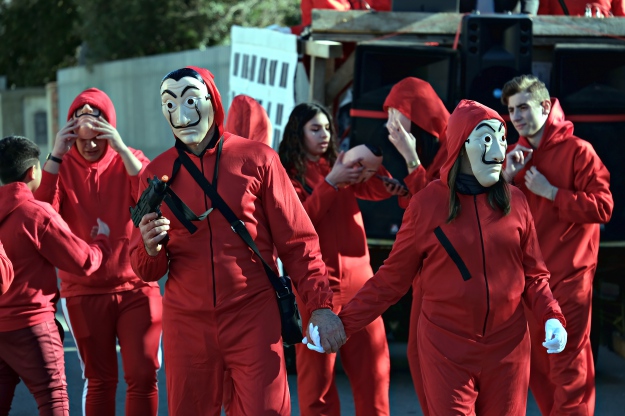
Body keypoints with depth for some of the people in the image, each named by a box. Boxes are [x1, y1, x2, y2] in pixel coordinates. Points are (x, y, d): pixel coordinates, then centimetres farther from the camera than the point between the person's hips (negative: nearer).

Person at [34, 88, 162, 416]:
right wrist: (56, 155, -21)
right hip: (84, 292, 0)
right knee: (99, 379, 6)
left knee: (144, 375, -3)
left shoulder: (129, 160, 2)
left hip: (136, 287, 0)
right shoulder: (62, 167, 2)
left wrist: (122, 149, -25)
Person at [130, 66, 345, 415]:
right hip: (187, 324, 3)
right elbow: (147, 270, 8)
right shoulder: (158, 172, 4)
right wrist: (151, 249, -13)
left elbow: (298, 241, 0)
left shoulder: (256, 159, -3)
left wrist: (320, 305, -7)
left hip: (254, 319, -2)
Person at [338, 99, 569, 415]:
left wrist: (552, 317, -9)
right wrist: (342, 324, -5)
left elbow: (533, 275, 8)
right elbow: (391, 279, 0)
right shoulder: (427, 204, -5)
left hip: (508, 350, 2)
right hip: (447, 352, -2)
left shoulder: (514, 201, 1)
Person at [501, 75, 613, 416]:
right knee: (535, 362, 13)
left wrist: (550, 191, -17)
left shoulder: (577, 150, -8)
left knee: (568, 365, -5)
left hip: (568, 276, -6)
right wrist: (507, 178, -8)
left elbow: (603, 208, -14)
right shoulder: (514, 155, 10)